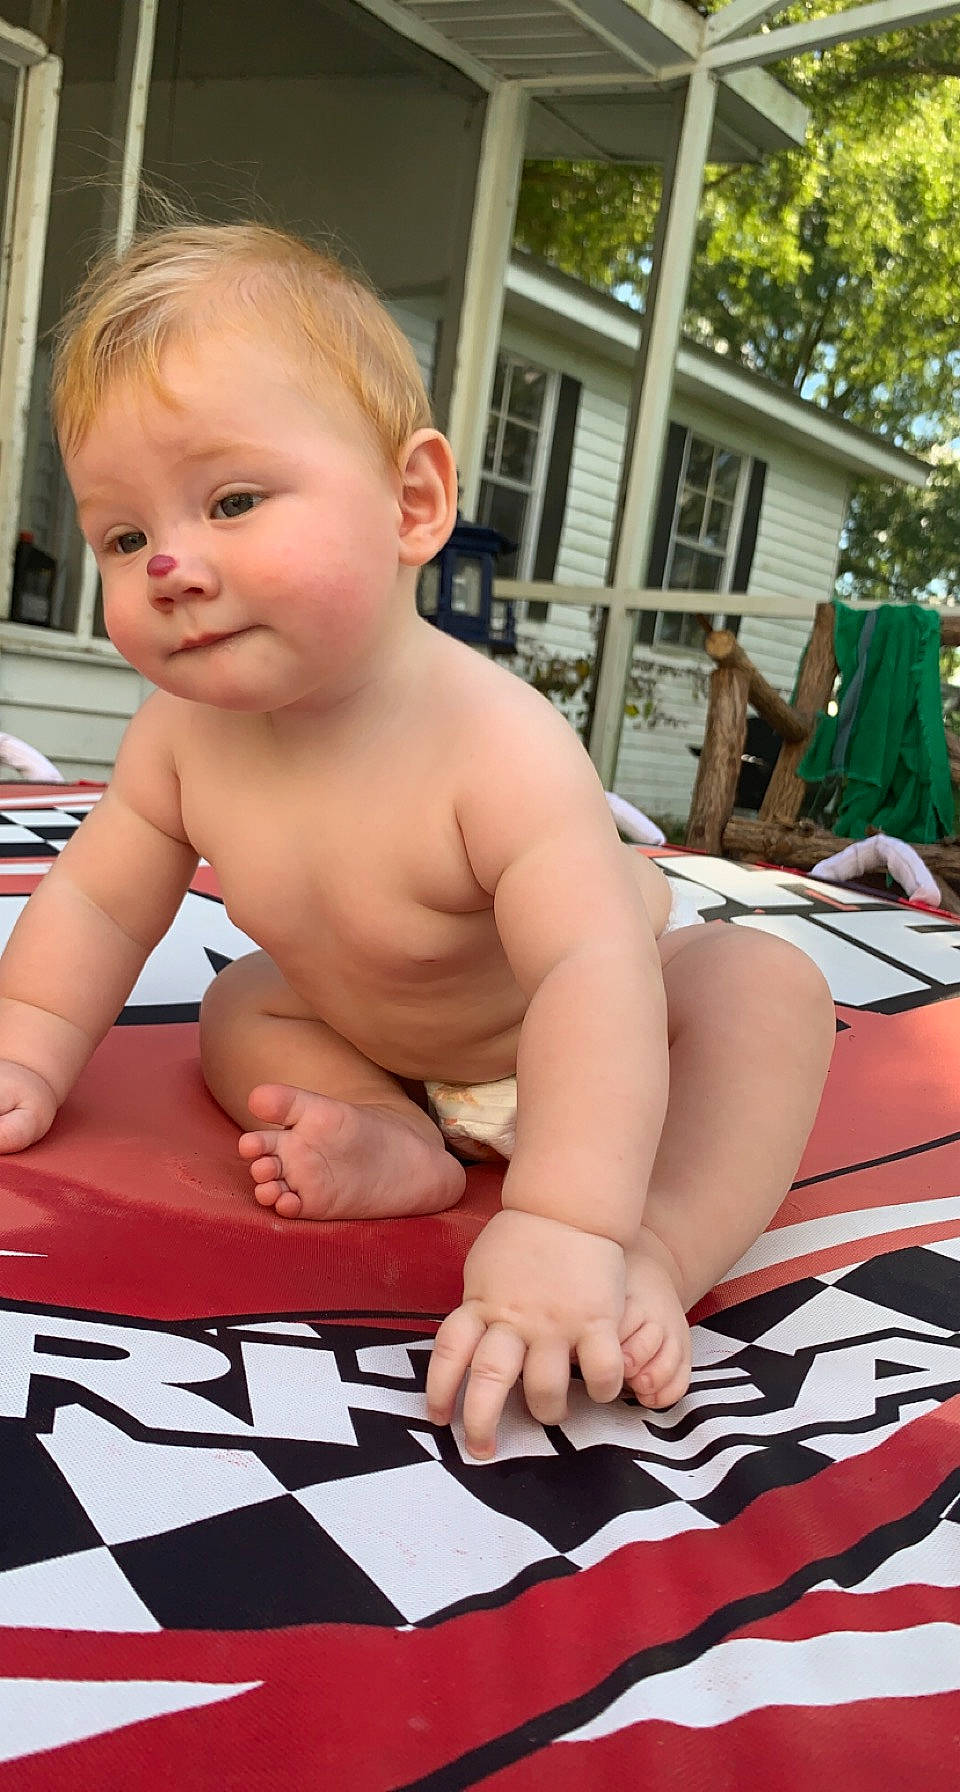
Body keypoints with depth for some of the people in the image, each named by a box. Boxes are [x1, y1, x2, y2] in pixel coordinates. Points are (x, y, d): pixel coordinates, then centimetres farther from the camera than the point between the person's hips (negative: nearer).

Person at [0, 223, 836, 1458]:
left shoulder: (498, 745, -41)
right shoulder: (183, 730, -22)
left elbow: (592, 974, -50)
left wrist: (565, 1232, -58)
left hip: (554, 1021, -5)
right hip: (375, 1035, 6)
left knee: (767, 991, -27)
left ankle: (660, 1255, -35)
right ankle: (398, 1144, -14)